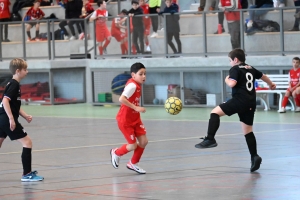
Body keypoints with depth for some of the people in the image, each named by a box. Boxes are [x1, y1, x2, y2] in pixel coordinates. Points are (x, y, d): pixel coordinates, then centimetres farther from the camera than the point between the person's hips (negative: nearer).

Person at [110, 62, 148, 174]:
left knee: (144, 141, 1)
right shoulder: (132, 85, -24)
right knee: (133, 145, -3)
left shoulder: (138, 85, 4)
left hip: (135, 119, 8)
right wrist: (136, 108, -35)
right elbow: (121, 99, -36)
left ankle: (133, 164, 21)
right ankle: (116, 153, 28)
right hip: (125, 120, -8)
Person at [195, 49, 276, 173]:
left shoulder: (235, 69, -1)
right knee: (247, 131, 15)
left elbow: (232, 83, -18)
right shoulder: (251, 69, 22)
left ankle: (210, 139, -27)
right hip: (251, 103, 8)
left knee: (215, 112, -10)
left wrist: (227, 80, 6)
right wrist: (271, 84, 59)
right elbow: (263, 76, 40)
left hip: (240, 100, -8)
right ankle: (254, 156, 9)